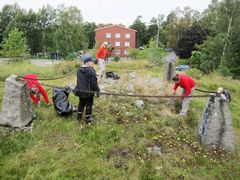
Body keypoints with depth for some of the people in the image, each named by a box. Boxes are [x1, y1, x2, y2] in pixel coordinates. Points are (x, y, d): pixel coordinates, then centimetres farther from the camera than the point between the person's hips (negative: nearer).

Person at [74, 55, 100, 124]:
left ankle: (79, 117, 31)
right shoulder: (91, 70, -20)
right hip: (88, 91, -7)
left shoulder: (79, 70, 5)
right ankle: (88, 119, 16)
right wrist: (97, 90, -9)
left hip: (80, 91, 7)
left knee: (81, 103, 21)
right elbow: (94, 82, -18)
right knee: (89, 105, 7)